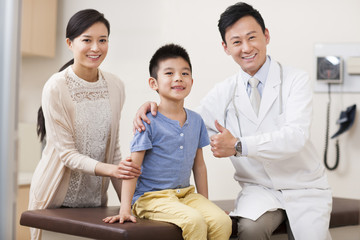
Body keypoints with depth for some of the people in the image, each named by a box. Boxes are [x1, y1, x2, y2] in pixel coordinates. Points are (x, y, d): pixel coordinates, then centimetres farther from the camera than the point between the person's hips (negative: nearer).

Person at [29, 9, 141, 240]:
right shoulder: (56, 88, -14)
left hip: (95, 196, 4)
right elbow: (67, 153, -16)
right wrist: (110, 169, -30)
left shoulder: (115, 86, 1)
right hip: (57, 198, -4)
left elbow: (113, 147, 7)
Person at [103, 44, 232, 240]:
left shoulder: (196, 121, 9)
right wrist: (125, 209, -18)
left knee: (222, 221, -19)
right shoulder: (149, 122, -9)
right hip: (151, 196, -6)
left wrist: (205, 204, 16)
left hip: (186, 194, 6)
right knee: (194, 221, -30)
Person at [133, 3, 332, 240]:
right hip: (258, 188, 1)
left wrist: (239, 146, -27)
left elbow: (296, 136, -19)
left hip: (304, 188, 0)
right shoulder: (223, 93, 4)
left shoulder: (296, 80, -5)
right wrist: (151, 108, -8)